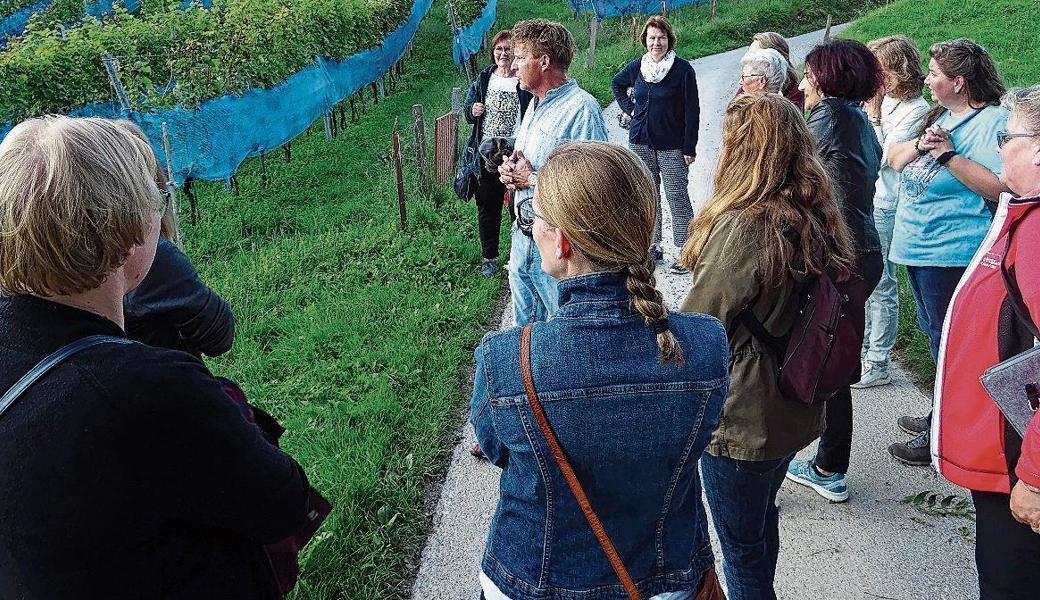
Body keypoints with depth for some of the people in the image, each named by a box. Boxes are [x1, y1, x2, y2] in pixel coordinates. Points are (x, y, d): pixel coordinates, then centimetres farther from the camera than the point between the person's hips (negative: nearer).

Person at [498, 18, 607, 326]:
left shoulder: (581, 108, -18)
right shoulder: (535, 105, 15)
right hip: (523, 238, 9)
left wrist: (532, 179, -17)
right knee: (525, 328, 20)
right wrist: (509, 170, 3)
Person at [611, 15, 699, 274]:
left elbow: (692, 110, -8)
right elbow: (617, 84, 27)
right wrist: (628, 109, 12)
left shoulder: (683, 69, -8)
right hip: (640, 142, 5)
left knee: (677, 197, -4)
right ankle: (653, 246, 23)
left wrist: (690, 147, -11)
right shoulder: (637, 66, 5)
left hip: (672, 146, -5)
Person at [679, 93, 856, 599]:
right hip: (793, 408, 9)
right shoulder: (816, 219, 0)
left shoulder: (744, 227, -25)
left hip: (741, 419, -8)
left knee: (742, 547, 9)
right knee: (761, 520, 28)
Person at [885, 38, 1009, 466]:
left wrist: (950, 156, -26)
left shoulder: (994, 121, -15)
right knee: (936, 337, 20)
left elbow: (1001, 186, -25)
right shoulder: (940, 117, 13)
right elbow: (894, 159, 10)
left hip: (953, 254, -9)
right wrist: (919, 145, -9)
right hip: (919, 248, 9)